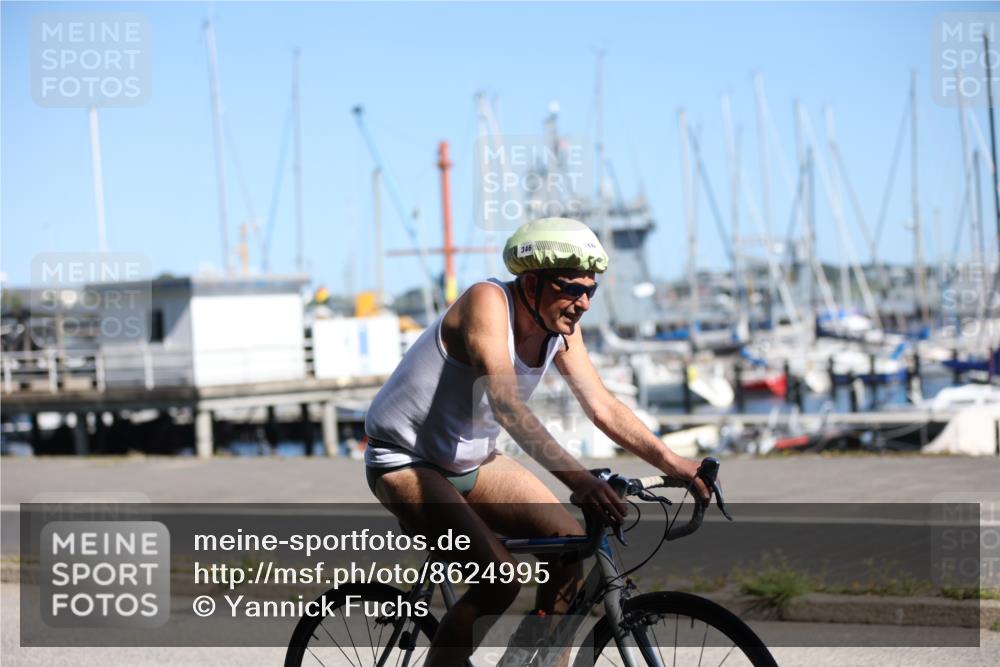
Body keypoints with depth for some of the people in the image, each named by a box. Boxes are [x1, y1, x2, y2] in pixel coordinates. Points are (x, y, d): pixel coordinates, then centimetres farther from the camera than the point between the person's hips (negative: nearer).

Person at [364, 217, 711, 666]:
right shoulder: (487, 302, -27)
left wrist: (673, 464, -15)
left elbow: (603, 407, -3)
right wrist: (574, 477, -50)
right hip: (406, 463, -8)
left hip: (471, 461, 8)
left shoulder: (561, 327, -5)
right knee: (500, 579, -24)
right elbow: (506, 405, -39)